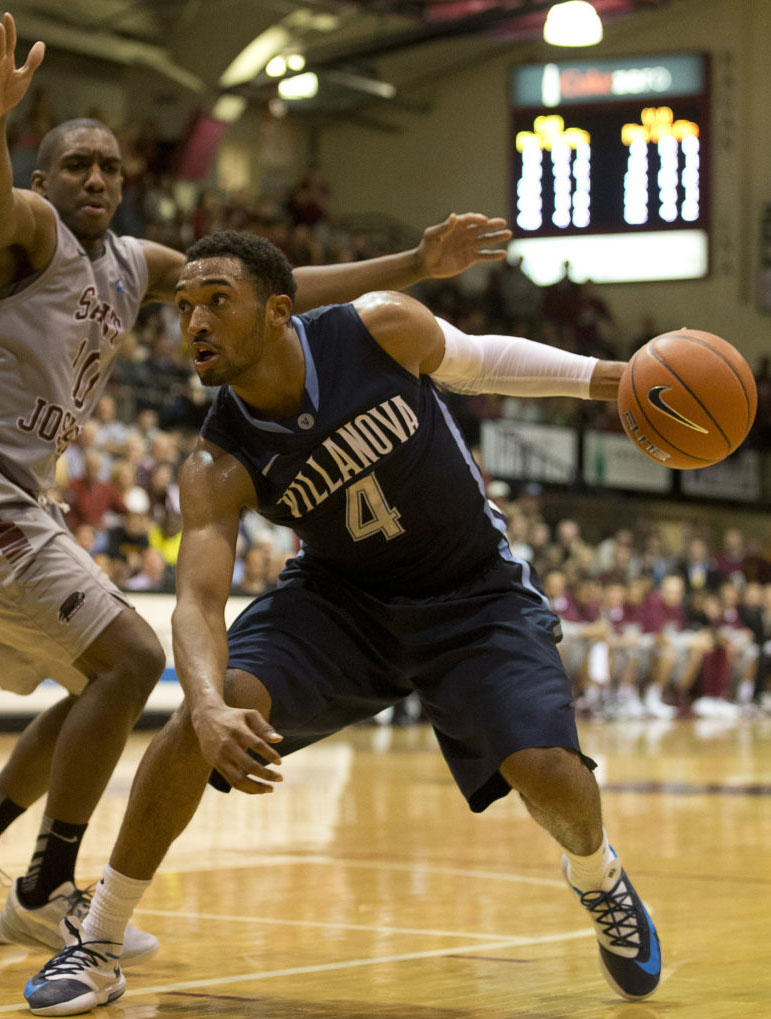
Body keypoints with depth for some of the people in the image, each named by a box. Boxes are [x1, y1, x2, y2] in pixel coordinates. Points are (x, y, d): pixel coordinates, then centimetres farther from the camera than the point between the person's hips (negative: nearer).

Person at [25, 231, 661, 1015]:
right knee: (201, 719, -25)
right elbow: (198, 599, -32)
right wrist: (212, 708, -52)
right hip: (340, 597, 0)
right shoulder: (217, 469, -21)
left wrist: (608, 378, -1)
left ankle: (597, 878, 20)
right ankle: (95, 946, -12)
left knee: (549, 773, -20)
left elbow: (477, 362, -1)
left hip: (476, 595, 0)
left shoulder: (381, 329, -22)